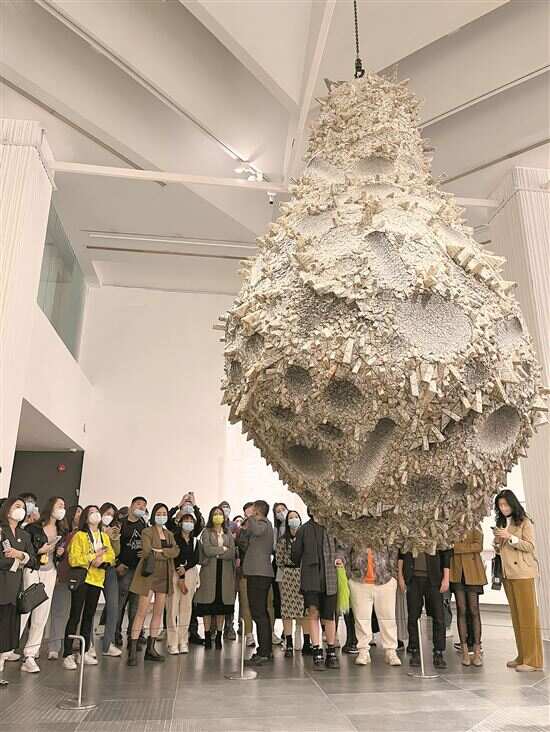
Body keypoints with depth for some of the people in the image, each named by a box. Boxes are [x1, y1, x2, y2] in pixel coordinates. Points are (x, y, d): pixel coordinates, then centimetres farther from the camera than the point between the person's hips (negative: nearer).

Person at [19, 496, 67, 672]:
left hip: (50, 573, 5)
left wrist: (60, 553, 2)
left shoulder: (62, 531, 12)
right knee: (22, 610, -7)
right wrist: (39, 551, -17)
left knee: (41, 616, 3)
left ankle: (29, 656, 10)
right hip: (31, 570, -5)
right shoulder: (32, 528, -6)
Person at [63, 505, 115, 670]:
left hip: (97, 580, 5)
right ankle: (67, 655, -1)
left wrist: (102, 561, -14)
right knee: (75, 616, -6)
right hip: (81, 578, -5)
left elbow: (111, 555, 5)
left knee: (89, 616, 12)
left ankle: (85, 652, 20)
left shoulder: (105, 537, 13)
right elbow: (73, 559, -12)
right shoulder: (79, 536, -3)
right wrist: (93, 557, -19)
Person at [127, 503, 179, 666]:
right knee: (141, 613, -6)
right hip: (149, 575, -6)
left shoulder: (169, 534, 15)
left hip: (164, 576, 6)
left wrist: (160, 551, -17)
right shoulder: (147, 532, -3)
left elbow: (176, 551, -3)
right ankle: (132, 651, -3)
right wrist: (167, 554, -10)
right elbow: (147, 552, -18)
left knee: (159, 613, 8)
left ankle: (150, 649, 17)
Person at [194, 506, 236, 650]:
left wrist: (216, 553, -6)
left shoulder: (228, 534, 13)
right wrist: (223, 549, -1)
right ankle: (207, 637, 6)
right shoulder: (206, 532, 6)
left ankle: (219, 636, 10)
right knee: (208, 604, -3)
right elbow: (207, 550, -9)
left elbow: (232, 553, 1)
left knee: (222, 604, 2)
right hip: (209, 572, -2)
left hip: (225, 572, 2)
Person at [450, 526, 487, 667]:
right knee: (461, 610, 3)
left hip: (472, 573, -1)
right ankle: (465, 651, 10)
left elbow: (478, 546, -10)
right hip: (457, 573, 1)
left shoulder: (474, 526, 3)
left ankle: (477, 651, 8)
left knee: (474, 611, 1)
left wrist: (457, 547, -14)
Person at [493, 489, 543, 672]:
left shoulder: (524, 522, -3)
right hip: (507, 574, 6)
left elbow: (530, 546, -10)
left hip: (523, 573, -6)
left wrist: (510, 537, -18)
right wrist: (498, 542, 0)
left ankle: (533, 660, 1)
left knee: (527, 615, -4)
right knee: (516, 616, 8)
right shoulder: (501, 523, 16)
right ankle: (522, 656, 14)